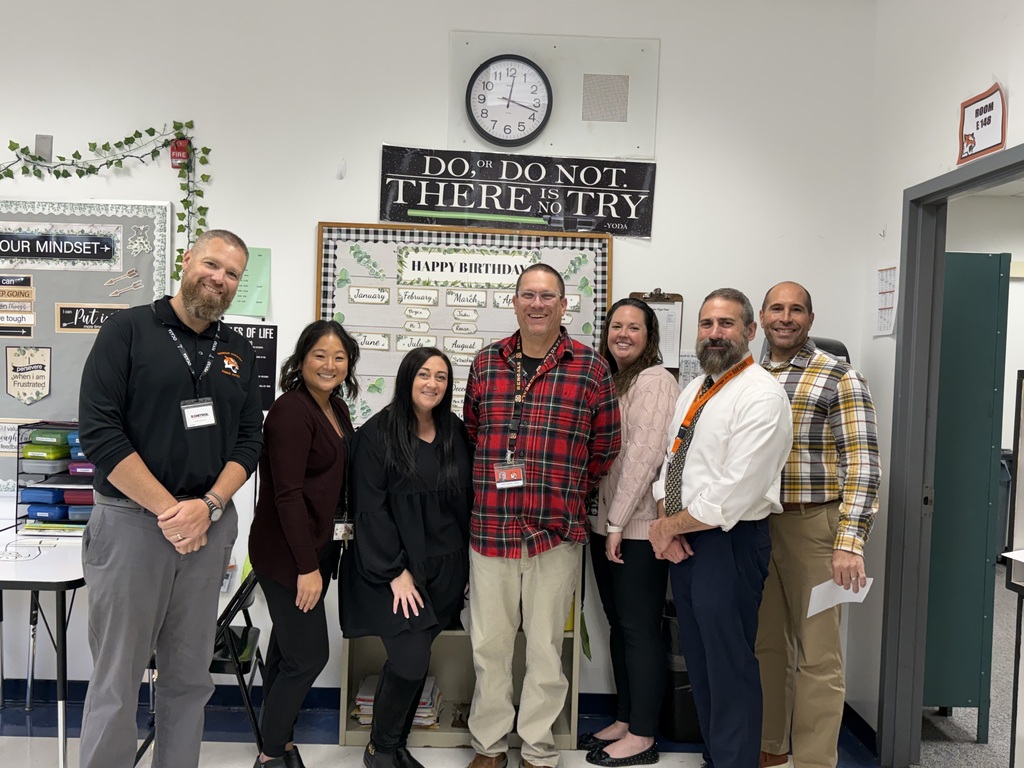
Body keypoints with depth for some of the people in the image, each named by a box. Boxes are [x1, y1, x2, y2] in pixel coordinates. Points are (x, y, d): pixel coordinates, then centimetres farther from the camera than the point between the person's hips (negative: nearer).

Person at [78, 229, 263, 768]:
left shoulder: (238, 352, 11)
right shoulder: (128, 330, -2)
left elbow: (249, 440, 8)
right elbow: (99, 431, -10)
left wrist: (209, 506, -10)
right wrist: (169, 511, -14)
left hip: (210, 524, 4)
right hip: (131, 520, -4)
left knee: (190, 677, 12)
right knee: (116, 679, 3)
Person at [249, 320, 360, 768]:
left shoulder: (337, 409, 8)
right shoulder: (291, 411, -18)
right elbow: (287, 494, -22)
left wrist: (321, 554, 13)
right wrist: (307, 567, -21)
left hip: (316, 546, 8)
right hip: (286, 553, -8)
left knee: (290, 647, 18)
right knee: (309, 655, -1)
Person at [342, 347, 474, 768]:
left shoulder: (456, 433, 7)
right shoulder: (377, 433, -8)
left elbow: (468, 499, 12)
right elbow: (370, 509, -11)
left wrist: (464, 561, 7)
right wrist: (395, 572, -14)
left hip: (445, 568, 5)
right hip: (395, 568, -4)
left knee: (412, 661, 8)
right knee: (411, 660, -11)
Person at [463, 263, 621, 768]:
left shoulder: (591, 368, -1)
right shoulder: (486, 362, 7)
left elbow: (604, 446, 5)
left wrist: (567, 494, 7)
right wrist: (488, 488, 11)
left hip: (557, 530, -2)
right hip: (489, 527, 2)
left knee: (545, 645, 9)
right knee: (487, 642, 11)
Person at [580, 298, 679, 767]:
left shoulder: (655, 381, -10)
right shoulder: (607, 381, 15)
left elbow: (644, 455, -17)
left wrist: (618, 522, -16)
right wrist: (603, 521, 8)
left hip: (639, 527, -8)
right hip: (605, 522, 8)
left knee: (640, 628, 1)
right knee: (618, 624, 15)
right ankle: (625, 719, 27)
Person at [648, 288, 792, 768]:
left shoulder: (761, 396, -16)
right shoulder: (692, 392, 12)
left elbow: (735, 492, -22)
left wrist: (670, 526, -12)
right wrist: (666, 523, -4)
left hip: (731, 544, -8)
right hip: (684, 543, 8)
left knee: (730, 666, 1)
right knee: (698, 660, 18)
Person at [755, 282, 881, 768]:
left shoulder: (839, 378, -5)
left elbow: (862, 463, -12)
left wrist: (850, 542, -20)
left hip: (811, 527, -5)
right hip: (753, 525, 5)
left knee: (816, 655, 1)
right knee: (765, 644, 15)